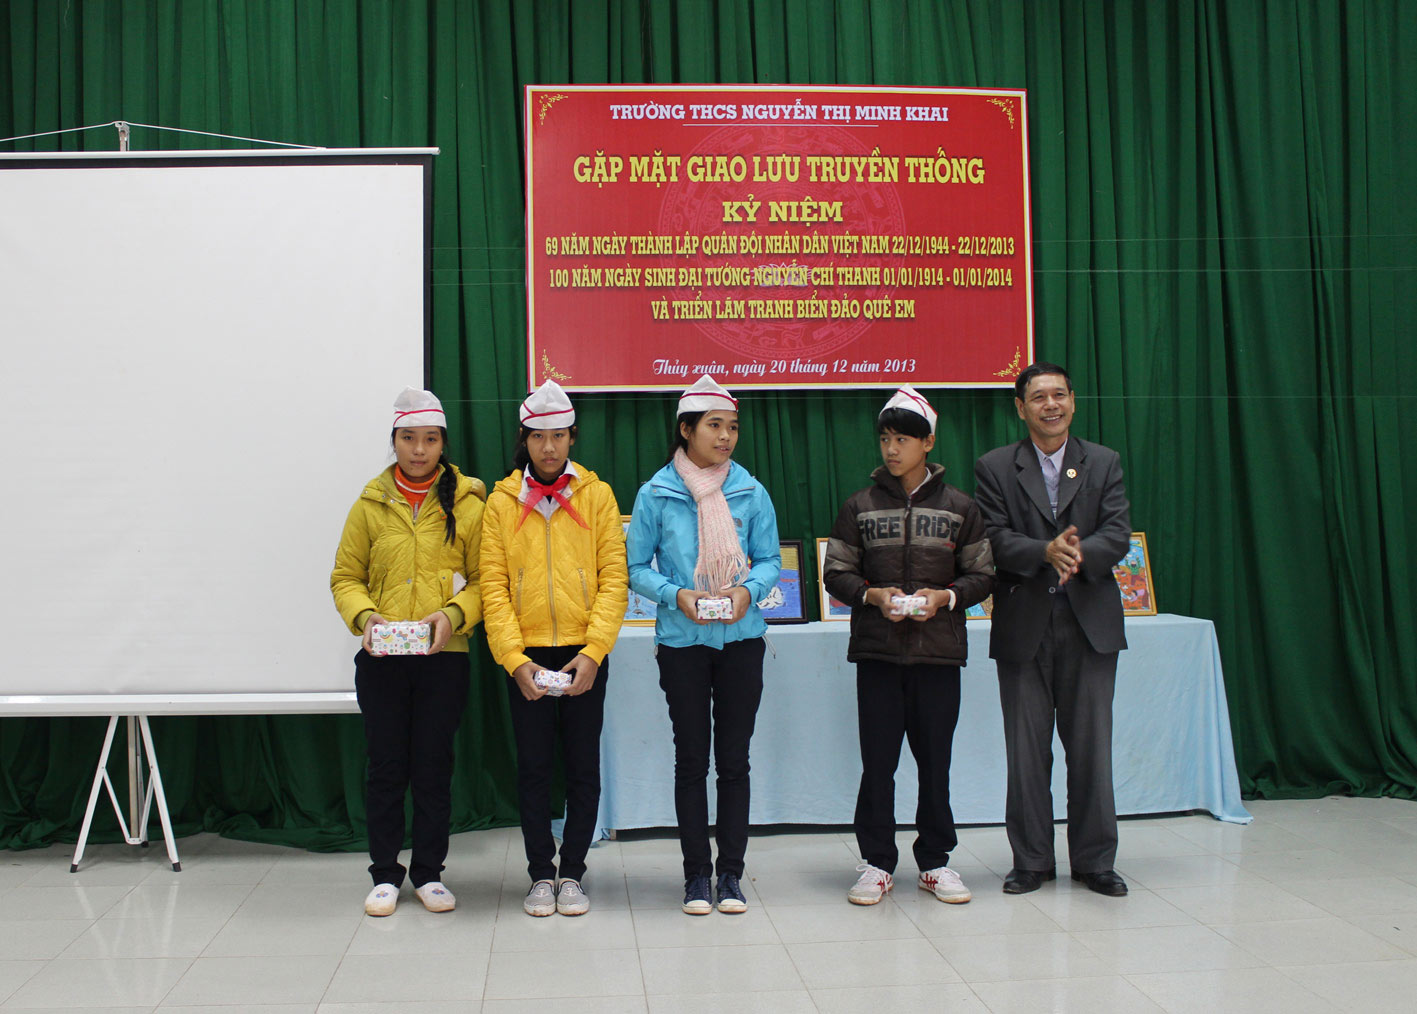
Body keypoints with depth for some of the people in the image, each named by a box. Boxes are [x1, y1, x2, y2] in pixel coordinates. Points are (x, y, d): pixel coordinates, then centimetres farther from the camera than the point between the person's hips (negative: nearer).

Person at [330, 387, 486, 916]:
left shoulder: (468, 503, 1)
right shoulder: (371, 503, 6)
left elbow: (484, 579, 1)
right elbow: (346, 575, 9)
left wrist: (453, 614, -16)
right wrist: (364, 615, -10)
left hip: (444, 656, -1)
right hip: (380, 659, 1)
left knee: (434, 768, 6)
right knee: (386, 767, 6)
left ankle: (429, 873, 21)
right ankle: (385, 875, 20)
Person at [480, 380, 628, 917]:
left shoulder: (597, 495, 3)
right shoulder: (502, 502, 3)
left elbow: (613, 578, -2)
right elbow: (493, 586, -1)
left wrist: (592, 653, -13)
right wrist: (515, 660, -12)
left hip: (585, 656, 0)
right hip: (525, 656, 0)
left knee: (583, 768, 6)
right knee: (533, 767, 6)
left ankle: (573, 873, 19)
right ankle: (541, 874, 18)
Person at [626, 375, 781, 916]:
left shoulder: (751, 492, 2)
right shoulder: (656, 493, -2)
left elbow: (770, 560, 7)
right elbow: (637, 567, 1)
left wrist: (750, 590, -13)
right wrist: (676, 595, -16)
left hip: (742, 637, 1)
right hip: (682, 641, -1)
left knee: (734, 758, 5)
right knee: (691, 758, 5)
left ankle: (731, 873, 15)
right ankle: (696, 873, 15)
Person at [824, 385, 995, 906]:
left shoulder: (959, 507, 6)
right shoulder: (860, 506, 7)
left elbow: (982, 575, 8)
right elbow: (836, 573, 8)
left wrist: (945, 596, -10)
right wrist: (872, 595, -10)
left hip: (938, 649, 0)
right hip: (877, 649, 0)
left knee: (935, 759, 4)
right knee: (877, 760, 2)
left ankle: (935, 861, 18)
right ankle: (876, 862, 13)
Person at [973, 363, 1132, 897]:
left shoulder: (1104, 462, 10)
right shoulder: (994, 467, 5)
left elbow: (1118, 533, -1)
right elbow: (995, 538, -5)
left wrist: (1079, 553, -22)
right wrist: (1046, 552, -23)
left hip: (1090, 623, 1)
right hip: (1024, 626, -1)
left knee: (1091, 747, 5)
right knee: (1026, 750, 5)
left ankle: (1094, 860, 17)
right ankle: (1031, 860, 17)